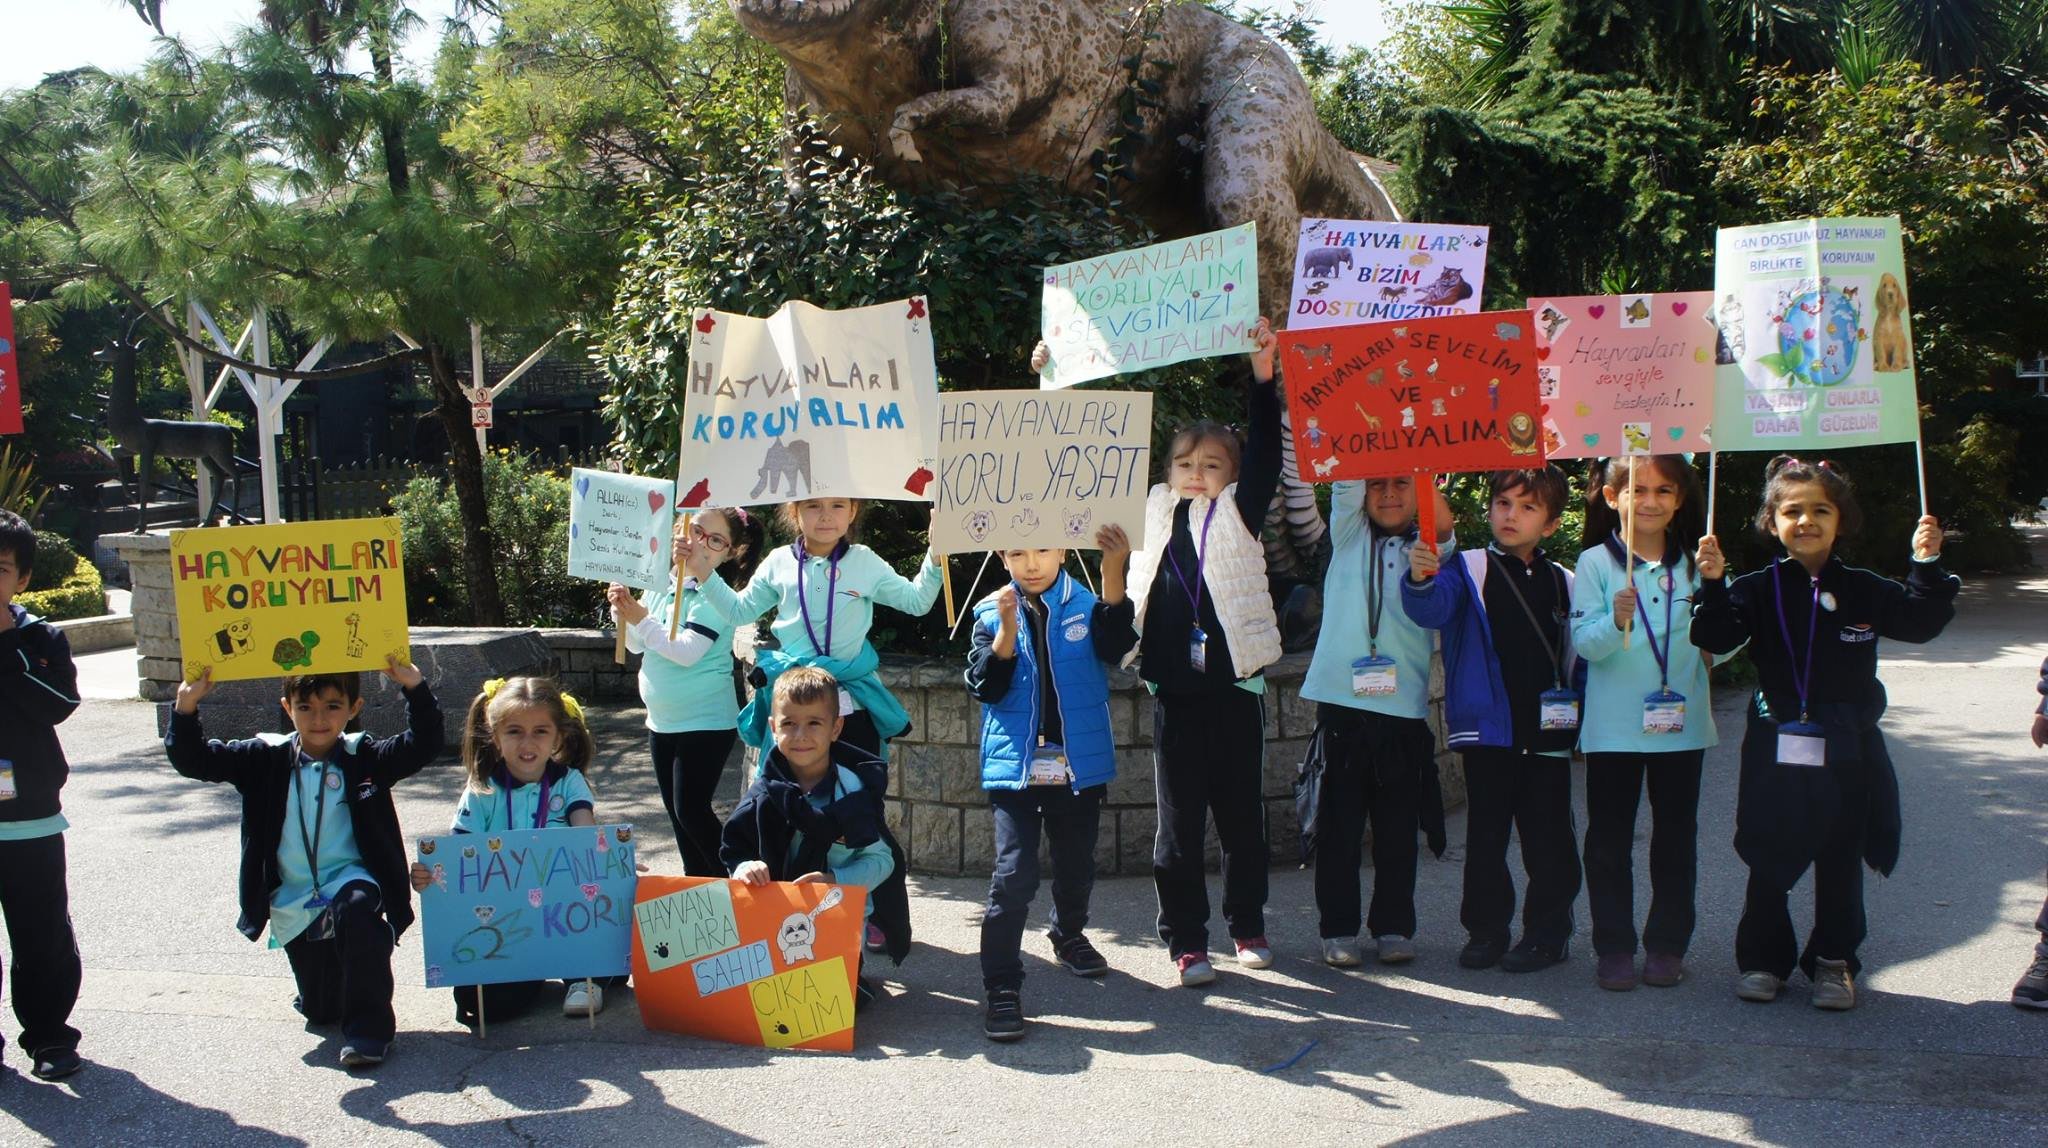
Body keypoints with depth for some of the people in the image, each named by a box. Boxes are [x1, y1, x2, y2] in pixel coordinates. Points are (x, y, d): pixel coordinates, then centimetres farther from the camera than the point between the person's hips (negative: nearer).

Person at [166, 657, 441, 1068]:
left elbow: (424, 745, -13)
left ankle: (367, 1029, -28)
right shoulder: (267, 760, 1)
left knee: (357, 910, -40)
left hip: (351, 882, -3)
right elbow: (193, 760, -3)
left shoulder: (365, 758, -3)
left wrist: (415, 689, -26)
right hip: (293, 903, 3)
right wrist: (186, 707, -20)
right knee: (319, 1011, 7)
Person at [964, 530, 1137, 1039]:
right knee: (1014, 874, -12)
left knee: (1076, 866, 19)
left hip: (1079, 762, 2)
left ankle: (1068, 935, 47)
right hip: (1015, 763, -2)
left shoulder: (1087, 603, 0)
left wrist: (1114, 572, -29)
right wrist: (1007, 629, -21)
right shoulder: (992, 612, -1)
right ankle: (1002, 986, -6)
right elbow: (985, 687, -8)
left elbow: (1115, 647, -20)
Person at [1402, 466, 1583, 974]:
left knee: (1548, 837, 6)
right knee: (1486, 836, 6)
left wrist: (1579, 720, 6)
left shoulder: (1563, 584, 8)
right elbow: (1433, 609, -20)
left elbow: (1579, 657, 13)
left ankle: (1548, 932, 18)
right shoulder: (1469, 571, 0)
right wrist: (1422, 580, -42)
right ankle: (1486, 929, 17)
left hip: (1548, 731, 2)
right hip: (1488, 728, -2)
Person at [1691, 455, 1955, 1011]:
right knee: (1769, 863, 7)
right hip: (1776, 750, -1)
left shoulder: (1863, 591, 3)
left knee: (1841, 864, 9)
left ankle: (1834, 961, 21)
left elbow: (1920, 622, 1)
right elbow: (1716, 637, -12)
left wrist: (1927, 566, -11)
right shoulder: (1758, 590, -2)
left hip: (1846, 751, 1)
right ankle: (1763, 957, 20)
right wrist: (1712, 585, -26)